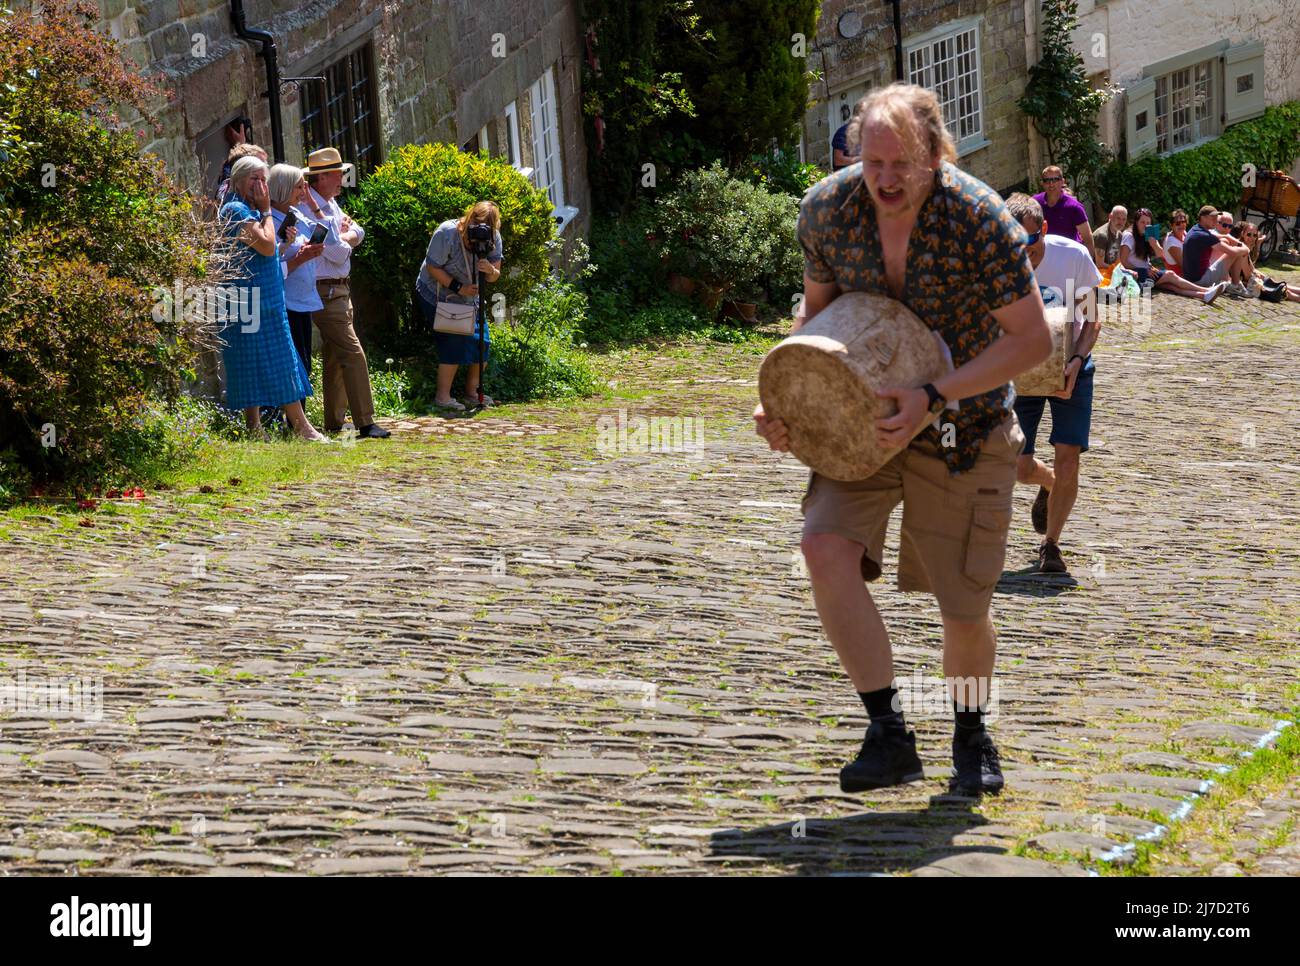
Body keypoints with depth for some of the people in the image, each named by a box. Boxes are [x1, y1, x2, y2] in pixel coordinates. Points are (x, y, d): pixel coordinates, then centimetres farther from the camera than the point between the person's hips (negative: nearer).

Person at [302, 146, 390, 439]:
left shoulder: (330, 205, 13)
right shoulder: (309, 210, -18)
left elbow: (358, 233, 10)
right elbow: (338, 254, -19)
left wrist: (343, 236, -9)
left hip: (339, 291, 11)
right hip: (326, 292, -11)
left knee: (335, 358, 15)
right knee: (353, 354, -14)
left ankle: (334, 422, 22)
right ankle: (365, 424, -15)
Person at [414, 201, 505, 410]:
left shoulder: (493, 238, -10)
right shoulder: (447, 232, -25)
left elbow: (495, 276, -8)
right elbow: (432, 267, -19)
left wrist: (490, 270, -32)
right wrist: (458, 288, -24)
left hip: (469, 297, 6)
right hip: (437, 296, -6)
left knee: (481, 342, -1)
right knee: (453, 342, -17)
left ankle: (472, 392, 14)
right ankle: (442, 396, -10)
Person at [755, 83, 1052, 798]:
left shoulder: (979, 217, -22)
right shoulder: (826, 208, -10)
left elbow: (1031, 339, -18)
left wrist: (933, 397, -28)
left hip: (963, 431, -3)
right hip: (866, 419, 3)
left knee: (965, 609, 4)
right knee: (825, 547, -24)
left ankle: (971, 737, 35)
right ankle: (888, 734, -14)